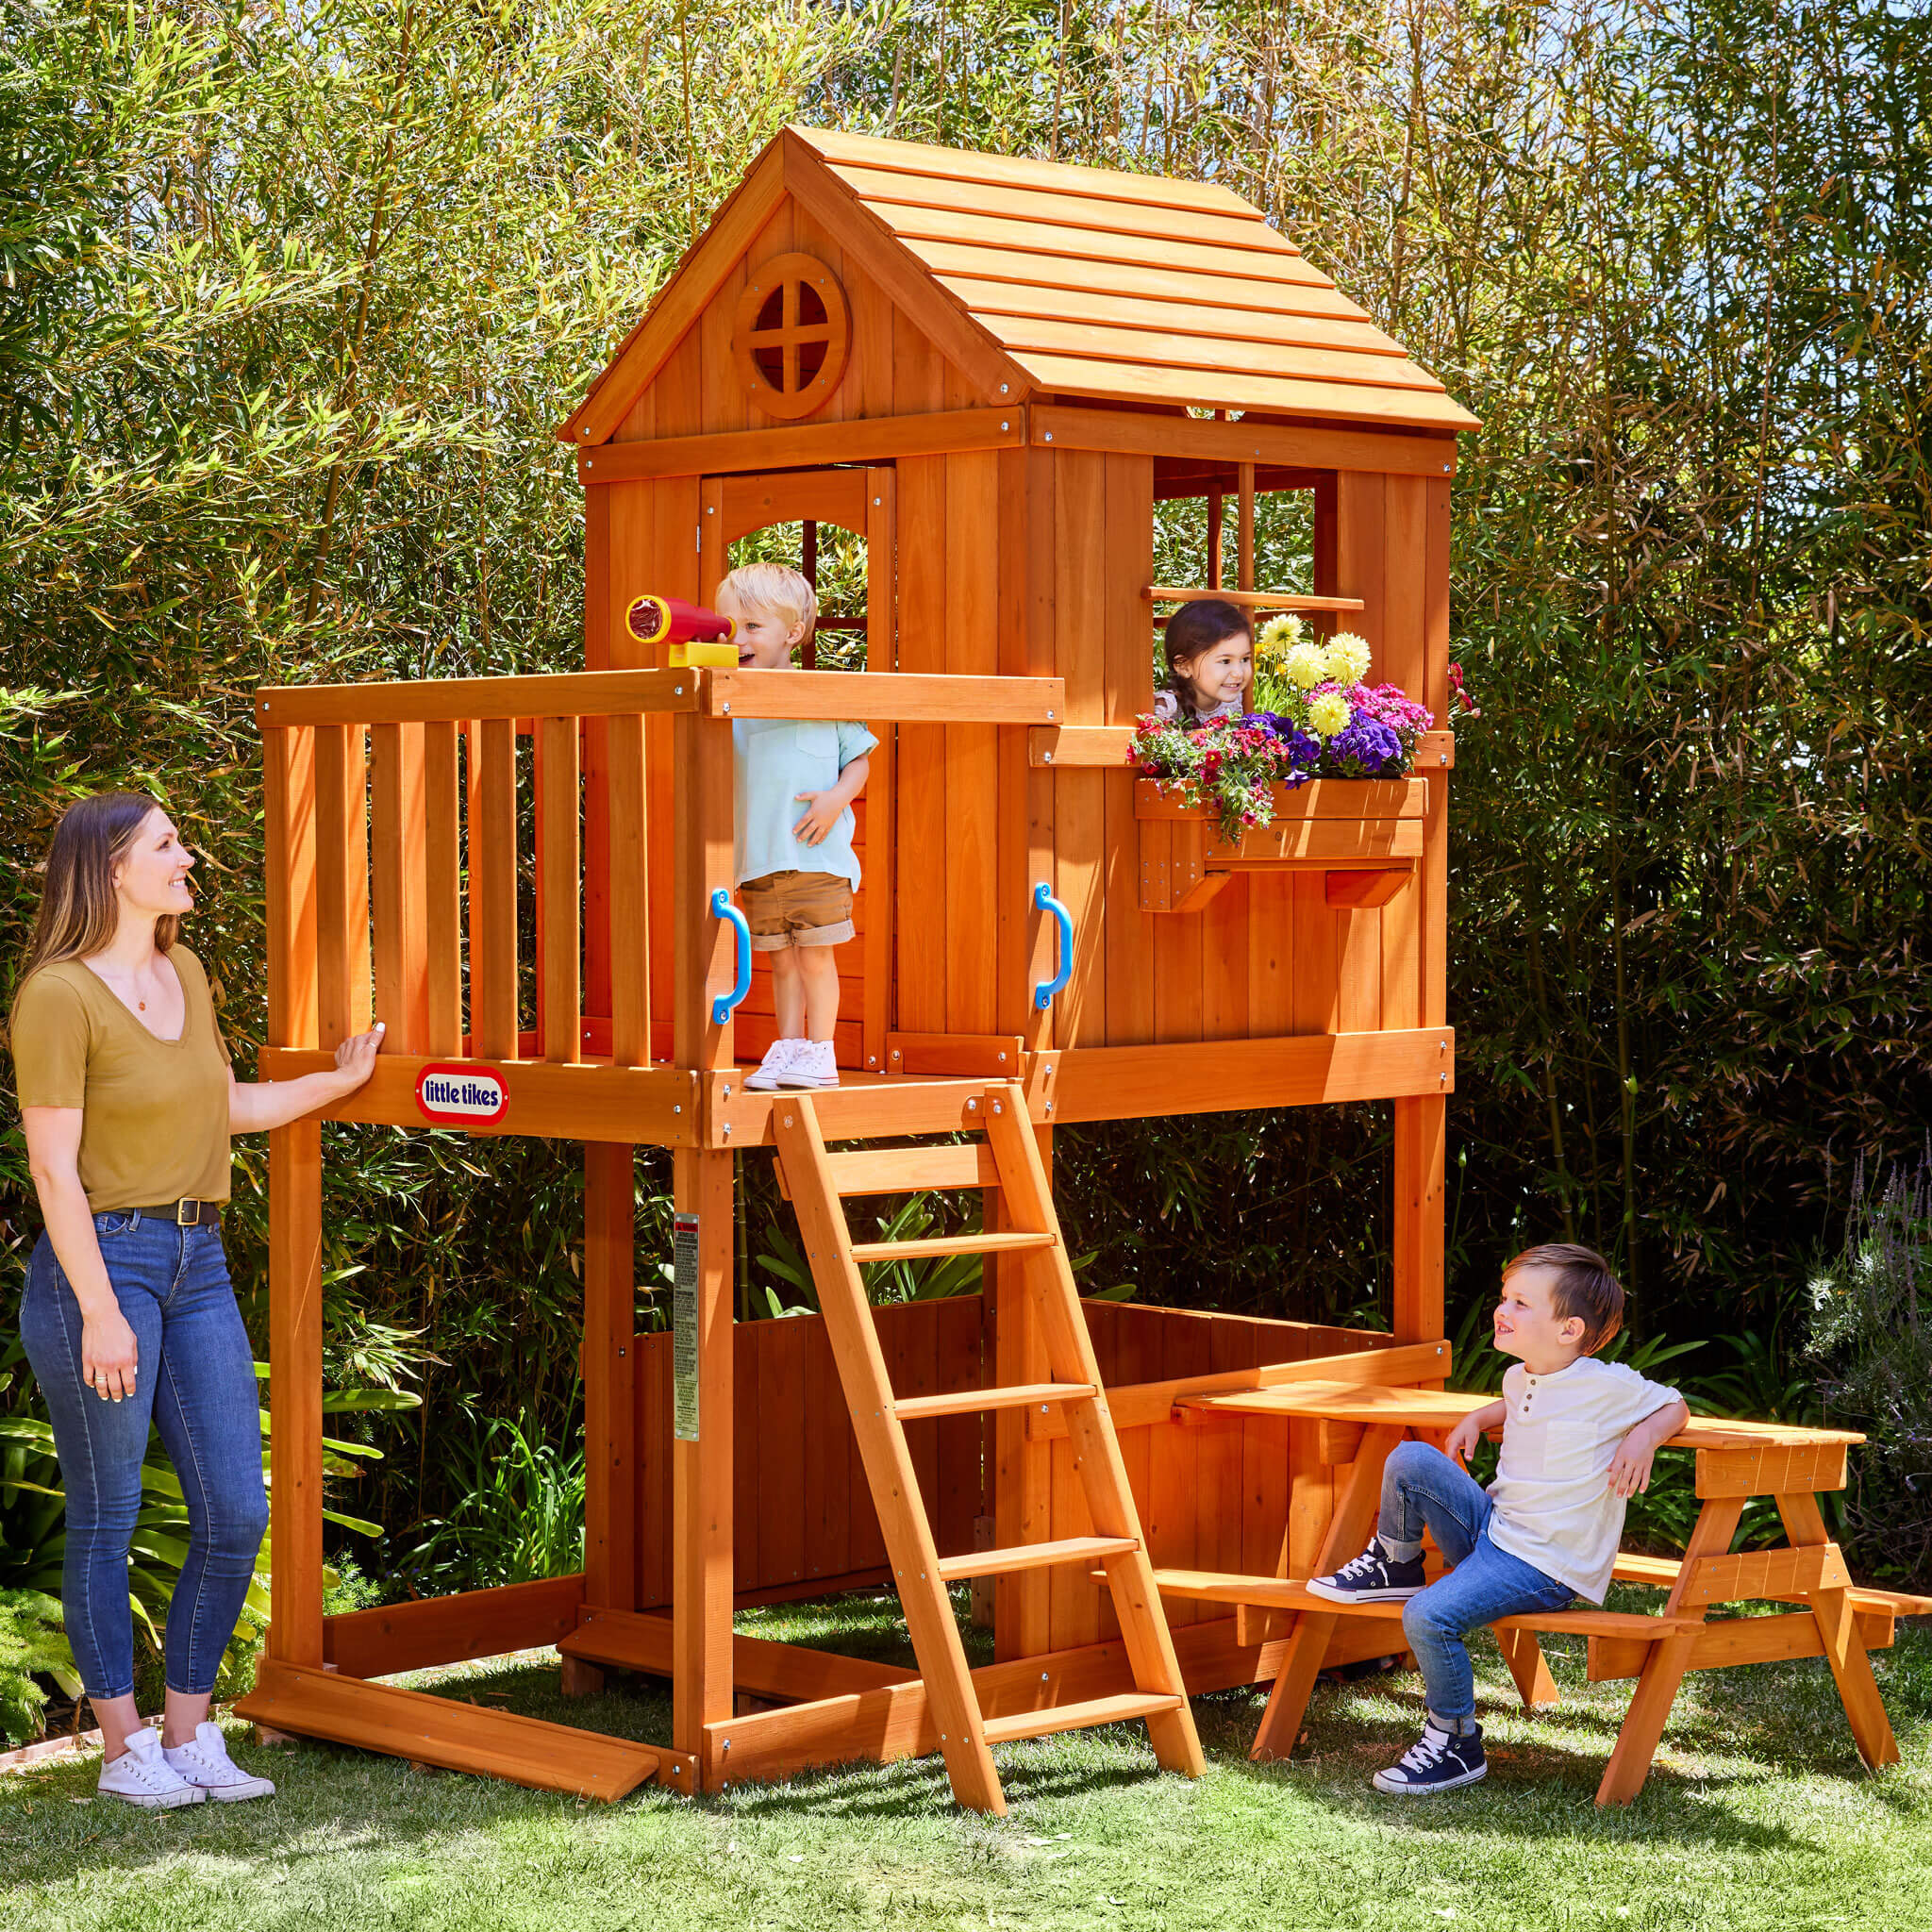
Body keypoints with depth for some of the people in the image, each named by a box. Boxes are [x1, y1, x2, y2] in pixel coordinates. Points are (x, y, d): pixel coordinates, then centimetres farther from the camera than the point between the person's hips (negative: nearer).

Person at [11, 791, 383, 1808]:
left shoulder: (183, 973, 12)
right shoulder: (59, 995, -11)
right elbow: (53, 1167, -13)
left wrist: (339, 1082, 29)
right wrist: (99, 1313, -16)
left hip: (197, 1265, 8)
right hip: (99, 1263, -7)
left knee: (236, 1515, 5)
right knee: (105, 1518, 3)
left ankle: (189, 1734, 18)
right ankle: (124, 1747, 14)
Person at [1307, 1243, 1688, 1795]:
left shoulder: (1607, 1386, -14)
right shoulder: (1518, 1377, 8)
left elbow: (1673, 1405, 2)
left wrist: (1641, 1439, -18)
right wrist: (1479, 1417, 14)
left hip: (1544, 1565, -7)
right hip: (1491, 1527, 7)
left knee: (1430, 1616, -25)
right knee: (1409, 1461, -8)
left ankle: (1457, 1745, -8)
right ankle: (1395, 1568, 14)